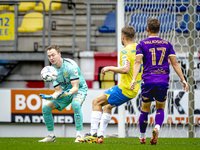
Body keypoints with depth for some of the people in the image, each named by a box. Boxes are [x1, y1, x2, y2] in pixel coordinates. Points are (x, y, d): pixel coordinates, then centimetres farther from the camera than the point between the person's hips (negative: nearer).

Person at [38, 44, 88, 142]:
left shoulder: (70, 66, -28)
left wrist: (68, 92, -53)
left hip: (79, 89, -7)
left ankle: (79, 136, -35)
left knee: (75, 104, -40)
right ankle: (51, 136, 8)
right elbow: (58, 90, -7)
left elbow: (75, 88, -31)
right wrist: (51, 97, -29)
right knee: (45, 107, -7)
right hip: (65, 91, 7)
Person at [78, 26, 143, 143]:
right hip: (134, 90, 9)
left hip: (125, 88, -9)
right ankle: (100, 136, 18)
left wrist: (110, 68, -17)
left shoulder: (125, 51, -17)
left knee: (97, 102, 0)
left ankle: (93, 134, -5)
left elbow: (125, 69, -31)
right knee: (107, 106, 22)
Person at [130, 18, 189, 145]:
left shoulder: (142, 44, 5)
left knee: (145, 109, 14)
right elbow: (175, 63, 6)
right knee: (160, 109, 13)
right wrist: (183, 80, 8)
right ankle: (157, 127, -17)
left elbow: (138, 62, -8)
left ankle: (142, 137, 19)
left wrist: (134, 79, -17)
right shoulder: (167, 44, 11)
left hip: (148, 81, -1)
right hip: (163, 81, 1)